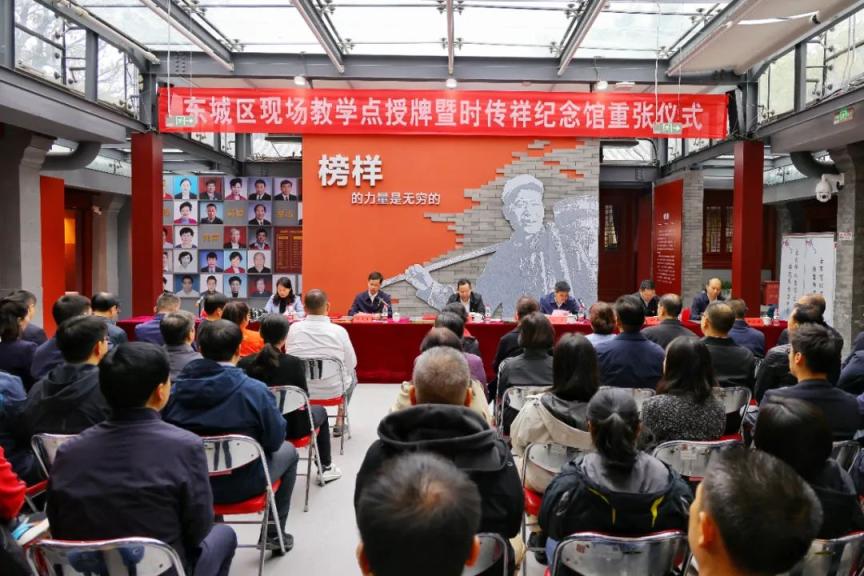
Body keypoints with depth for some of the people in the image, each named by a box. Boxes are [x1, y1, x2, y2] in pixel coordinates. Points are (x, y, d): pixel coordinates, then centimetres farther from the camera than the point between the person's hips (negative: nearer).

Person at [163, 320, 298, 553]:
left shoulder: (175, 388, -9)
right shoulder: (254, 390, -19)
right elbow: (275, 440, -10)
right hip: (241, 485, -4)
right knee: (287, 451, 23)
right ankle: (273, 534, 30)